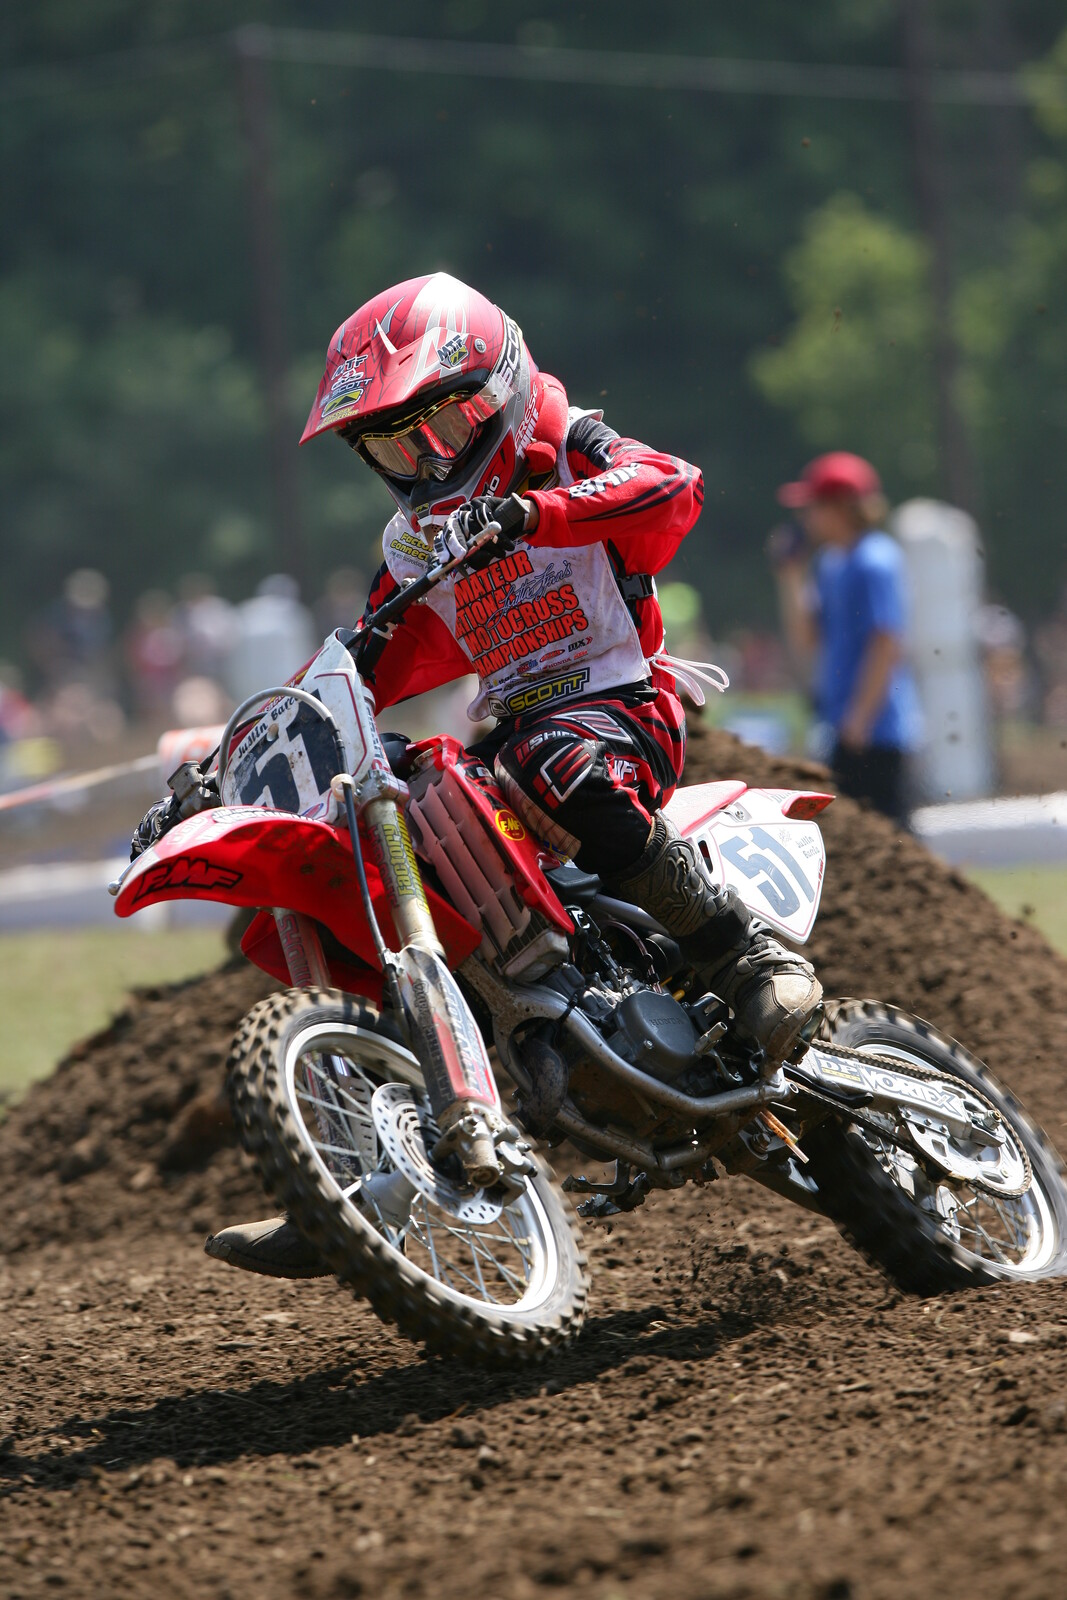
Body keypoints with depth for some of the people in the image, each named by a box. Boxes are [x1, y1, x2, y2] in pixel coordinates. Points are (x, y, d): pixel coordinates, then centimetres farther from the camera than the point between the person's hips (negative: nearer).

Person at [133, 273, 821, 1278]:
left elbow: (671, 489, -24)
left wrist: (526, 515, -37)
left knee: (566, 776, -43)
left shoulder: (561, 449, -3)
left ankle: (756, 962, -32)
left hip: (622, 707, -8)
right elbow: (369, 665, 21)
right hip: (515, 729, 8)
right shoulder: (417, 540, 18)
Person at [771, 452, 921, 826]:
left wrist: (859, 718, -20)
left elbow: (887, 644, -19)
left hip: (875, 729, -10)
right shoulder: (830, 564, 15)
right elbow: (806, 644, 16)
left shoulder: (875, 561, -13)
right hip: (850, 735, 10)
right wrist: (792, 577, 9)